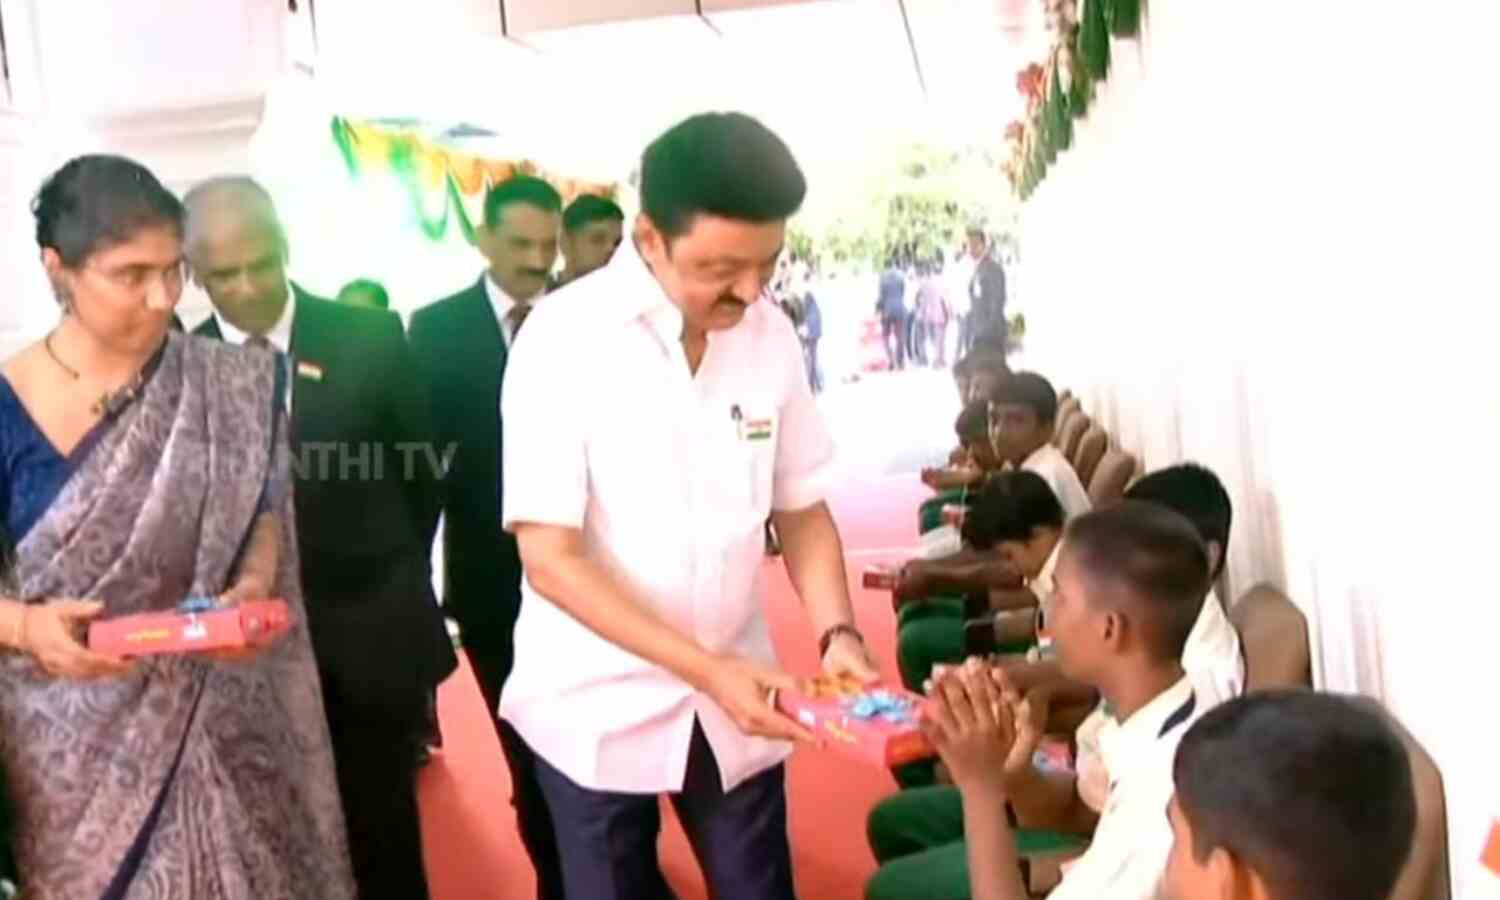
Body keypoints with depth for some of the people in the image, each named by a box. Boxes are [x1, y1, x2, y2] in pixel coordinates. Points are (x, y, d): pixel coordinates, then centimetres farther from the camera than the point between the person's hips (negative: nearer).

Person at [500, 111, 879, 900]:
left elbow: (802, 510, 5)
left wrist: (837, 632, -13)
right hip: (599, 705, -3)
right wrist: (706, 670, -24)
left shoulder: (772, 336, -4)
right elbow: (549, 557, -18)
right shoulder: (566, 338, -17)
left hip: (736, 699, 3)